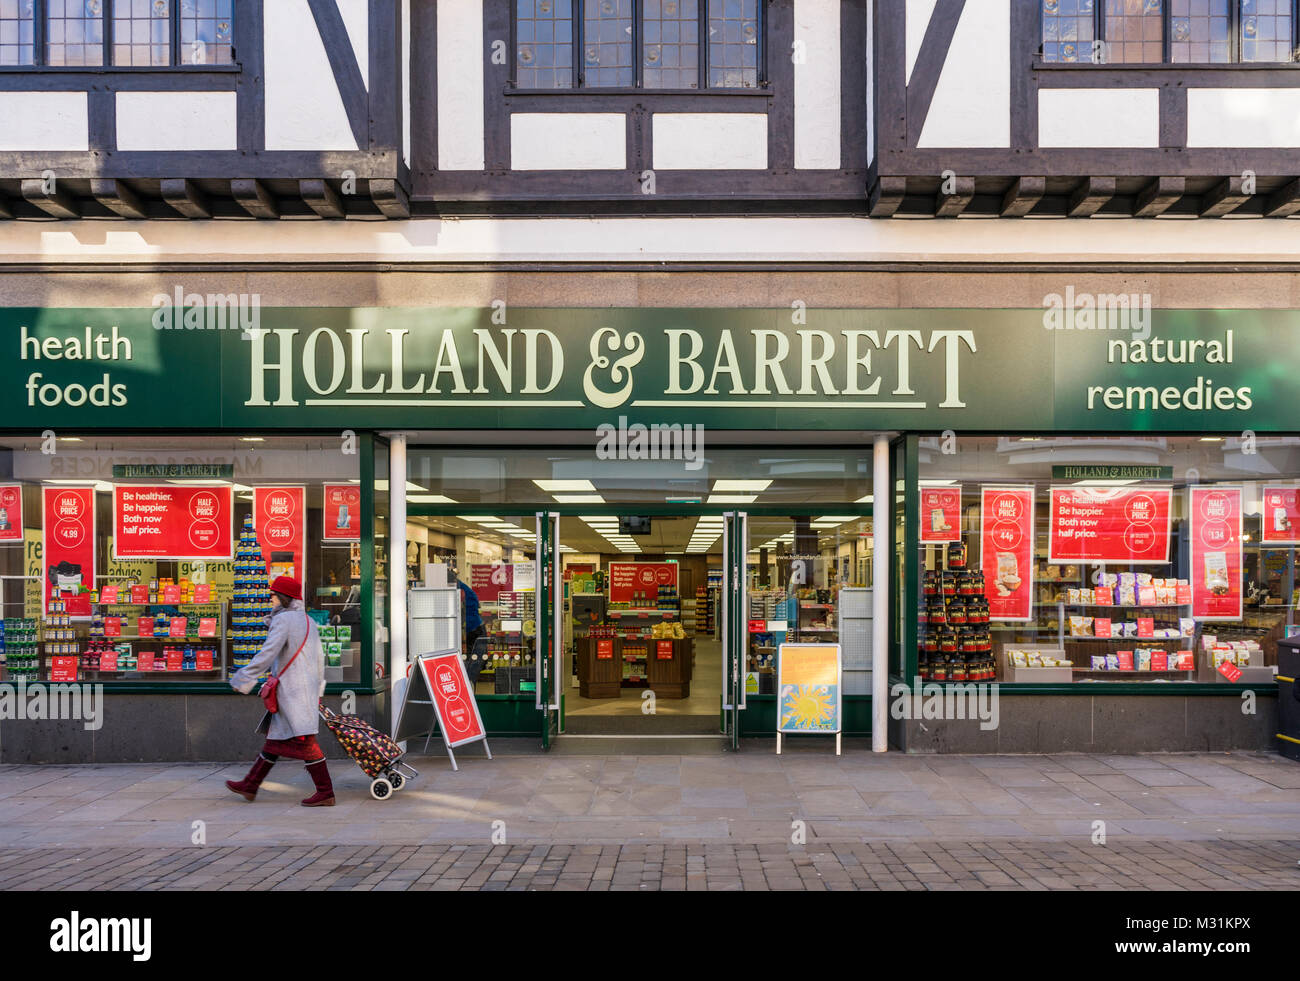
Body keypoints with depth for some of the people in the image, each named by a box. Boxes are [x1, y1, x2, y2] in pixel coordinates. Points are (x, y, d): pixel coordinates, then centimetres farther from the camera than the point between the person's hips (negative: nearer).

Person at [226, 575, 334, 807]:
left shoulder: (283, 620, -11)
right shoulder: (308, 621, 16)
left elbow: (268, 654, -18)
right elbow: (319, 658, 18)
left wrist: (243, 679, -12)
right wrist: (317, 690, 23)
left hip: (293, 690, -10)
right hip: (309, 687, 10)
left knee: (304, 741, -8)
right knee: (276, 737, 15)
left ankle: (325, 793, -7)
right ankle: (250, 785, 24)